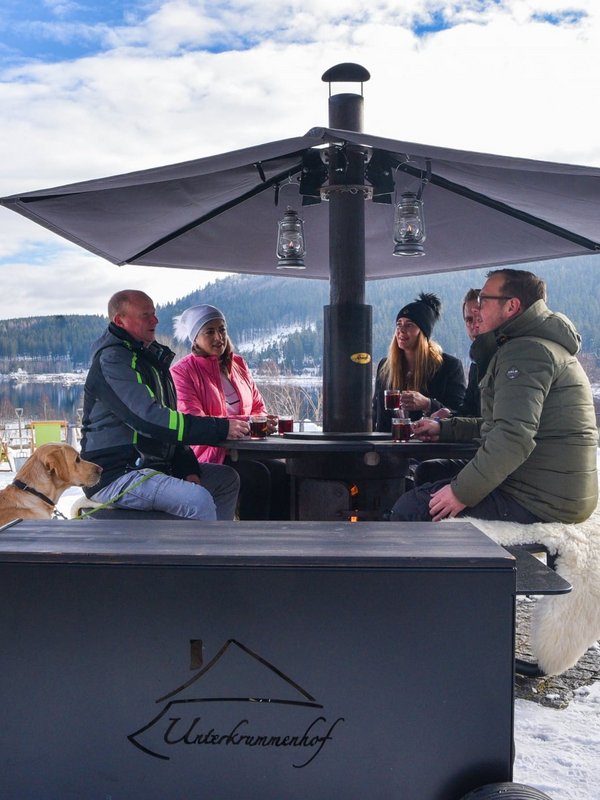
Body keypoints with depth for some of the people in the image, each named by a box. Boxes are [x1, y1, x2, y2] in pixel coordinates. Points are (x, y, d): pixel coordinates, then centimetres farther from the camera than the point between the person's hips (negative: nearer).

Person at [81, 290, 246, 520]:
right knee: (198, 500, -29)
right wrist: (221, 428, -26)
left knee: (227, 479, 11)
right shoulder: (112, 359, -14)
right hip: (114, 475, -10)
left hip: (149, 465, 10)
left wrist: (188, 469, 3)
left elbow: (167, 420, 18)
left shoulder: (150, 358, 16)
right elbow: (149, 419, -26)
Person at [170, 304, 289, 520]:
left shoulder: (238, 364, 18)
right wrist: (246, 421, -20)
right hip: (209, 455, -5)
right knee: (256, 475, -31)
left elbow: (259, 407, 21)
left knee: (282, 472, -22)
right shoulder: (182, 372, -1)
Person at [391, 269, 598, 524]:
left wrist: (462, 493, -22)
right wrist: (444, 428, 22)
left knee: (410, 507, -15)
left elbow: (514, 438, -28)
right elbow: (500, 424, 26)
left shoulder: (525, 350, -16)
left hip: (541, 502, -11)